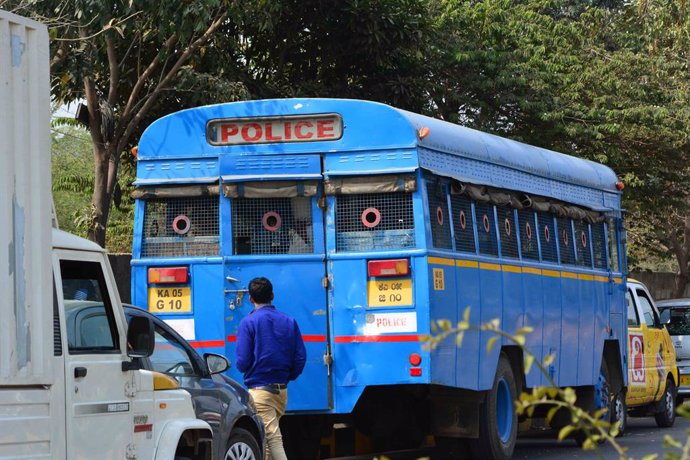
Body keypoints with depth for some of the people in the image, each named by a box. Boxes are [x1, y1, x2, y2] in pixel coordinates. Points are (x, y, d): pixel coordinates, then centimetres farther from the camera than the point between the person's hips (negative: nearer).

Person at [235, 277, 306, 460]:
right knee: (271, 436, 18)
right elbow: (301, 357, 4)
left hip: (259, 390, -6)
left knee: (273, 438, -11)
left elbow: (242, 362, -11)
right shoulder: (289, 322, 8)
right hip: (282, 390, 6)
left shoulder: (248, 322, -7)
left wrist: (240, 366, 12)